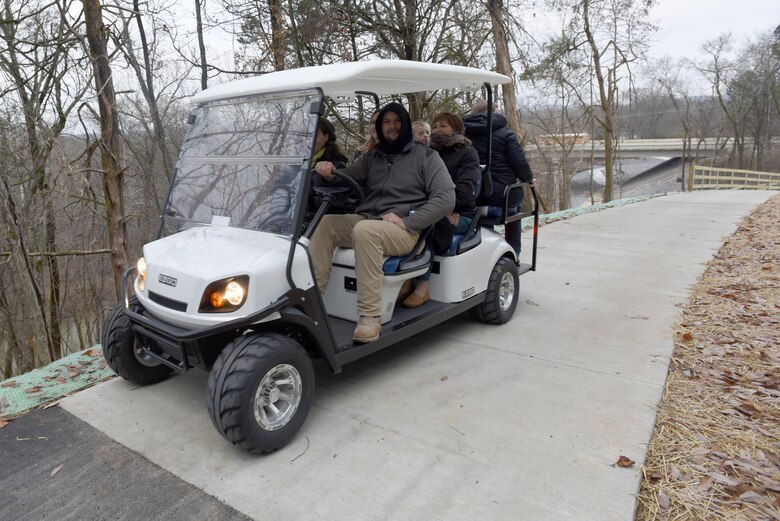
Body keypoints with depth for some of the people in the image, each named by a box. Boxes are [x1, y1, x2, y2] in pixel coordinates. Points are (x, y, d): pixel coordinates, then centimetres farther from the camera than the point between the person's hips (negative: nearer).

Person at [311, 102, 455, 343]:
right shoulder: (371, 158, 21)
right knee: (326, 223, -18)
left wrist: (407, 222, -13)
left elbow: (446, 198, -4)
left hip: (403, 231, -5)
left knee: (365, 230, -34)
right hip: (364, 220, 5)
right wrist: (329, 174, -20)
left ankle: (370, 318, -33)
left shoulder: (426, 156, 7)